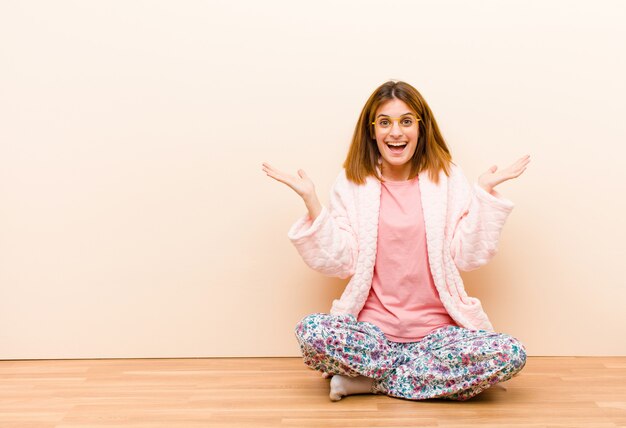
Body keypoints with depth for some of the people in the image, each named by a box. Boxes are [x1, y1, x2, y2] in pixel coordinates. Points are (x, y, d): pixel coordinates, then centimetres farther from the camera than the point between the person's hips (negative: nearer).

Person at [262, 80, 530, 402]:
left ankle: (367, 379, -13)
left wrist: (484, 193, -6)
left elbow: (466, 257, -1)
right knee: (312, 332, -30)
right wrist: (310, 200, -9)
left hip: (436, 330, 1)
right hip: (373, 329, -1)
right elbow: (339, 263, -3)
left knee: (509, 355, -27)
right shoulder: (352, 183, 4)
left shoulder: (446, 178, 4)